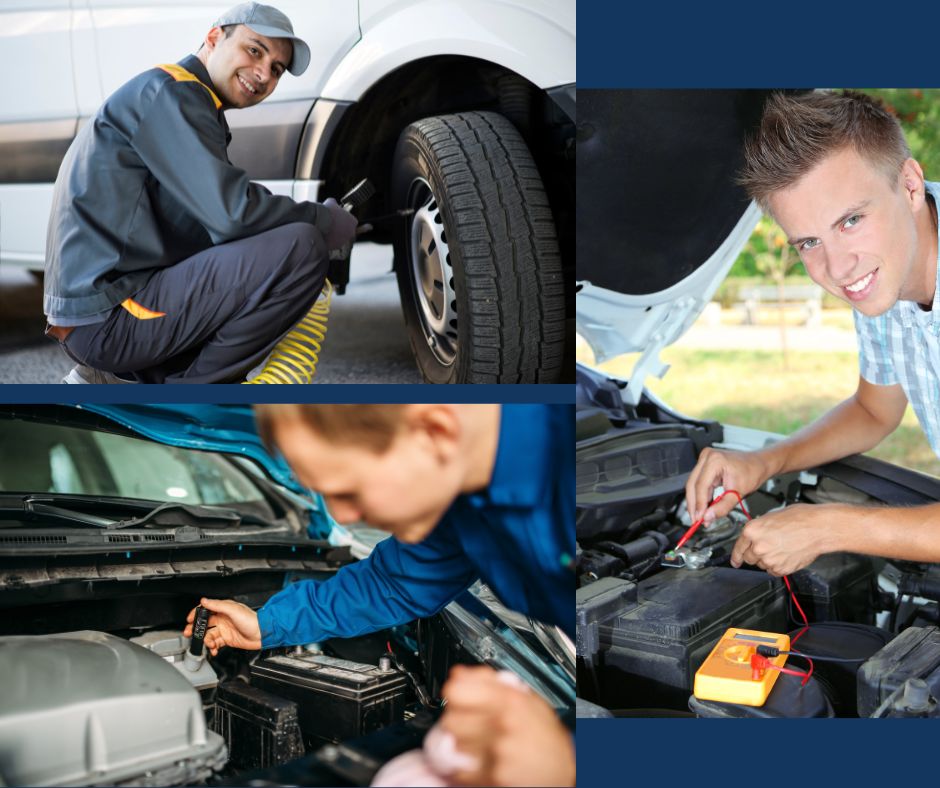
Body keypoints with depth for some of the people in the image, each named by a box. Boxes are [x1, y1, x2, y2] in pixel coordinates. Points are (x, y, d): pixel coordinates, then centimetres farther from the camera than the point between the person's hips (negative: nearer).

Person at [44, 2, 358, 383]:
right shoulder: (168, 91, -9)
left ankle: (118, 379, 11)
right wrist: (337, 222, -6)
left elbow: (215, 217, 18)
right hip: (106, 316, -10)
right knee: (300, 248, -20)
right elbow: (233, 214, -20)